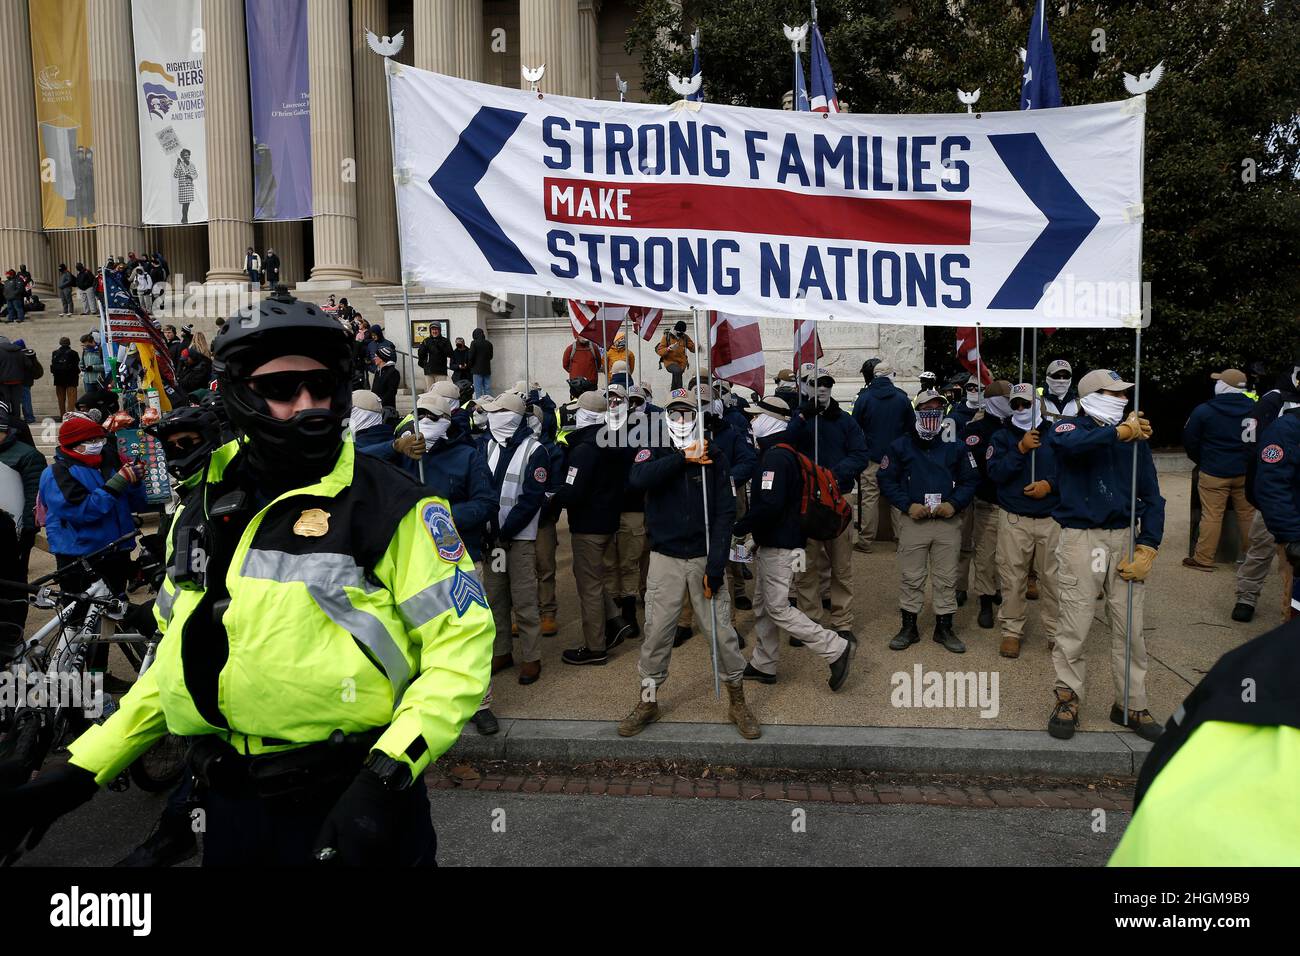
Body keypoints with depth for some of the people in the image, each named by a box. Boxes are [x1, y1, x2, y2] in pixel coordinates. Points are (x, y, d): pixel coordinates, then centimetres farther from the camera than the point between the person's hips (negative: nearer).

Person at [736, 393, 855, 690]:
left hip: (778, 545, -10)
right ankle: (763, 665, 26)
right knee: (762, 605, 16)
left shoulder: (775, 456, -20)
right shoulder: (782, 452, 13)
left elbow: (769, 505, -29)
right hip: (770, 543, 10)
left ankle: (836, 648, 2)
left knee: (778, 609, -4)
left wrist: (739, 529, -19)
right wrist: (753, 532, 16)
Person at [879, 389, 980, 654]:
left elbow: (970, 480, 8)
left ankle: (944, 628, 19)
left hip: (948, 521, 1)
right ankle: (909, 627, 16)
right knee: (910, 577, 4)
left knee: (946, 577, 7)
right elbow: (886, 479, 2)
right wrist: (907, 505, -10)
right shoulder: (901, 446, 3)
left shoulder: (956, 446, 6)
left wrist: (955, 504, -9)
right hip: (913, 520, -1)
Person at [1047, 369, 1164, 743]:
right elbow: (1072, 443, -29)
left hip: (1124, 538, 4)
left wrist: (1148, 547, -2)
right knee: (1074, 626, 0)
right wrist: (1119, 432, -32)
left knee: (1130, 627, 8)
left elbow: (1152, 496, 7)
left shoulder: (1135, 435, 8)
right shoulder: (1069, 428, -1)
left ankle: (1131, 704, 21)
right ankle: (1067, 699, 16)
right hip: (1081, 538, -3)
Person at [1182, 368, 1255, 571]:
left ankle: (1204, 559, 4)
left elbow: (1189, 441, -3)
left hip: (1214, 473, -3)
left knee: (1211, 516, 0)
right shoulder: (1254, 408, -2)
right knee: (1247, 514, 13)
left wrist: (1201, 461, 14)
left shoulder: (1204, 410, -11)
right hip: (1246, 472, 4)